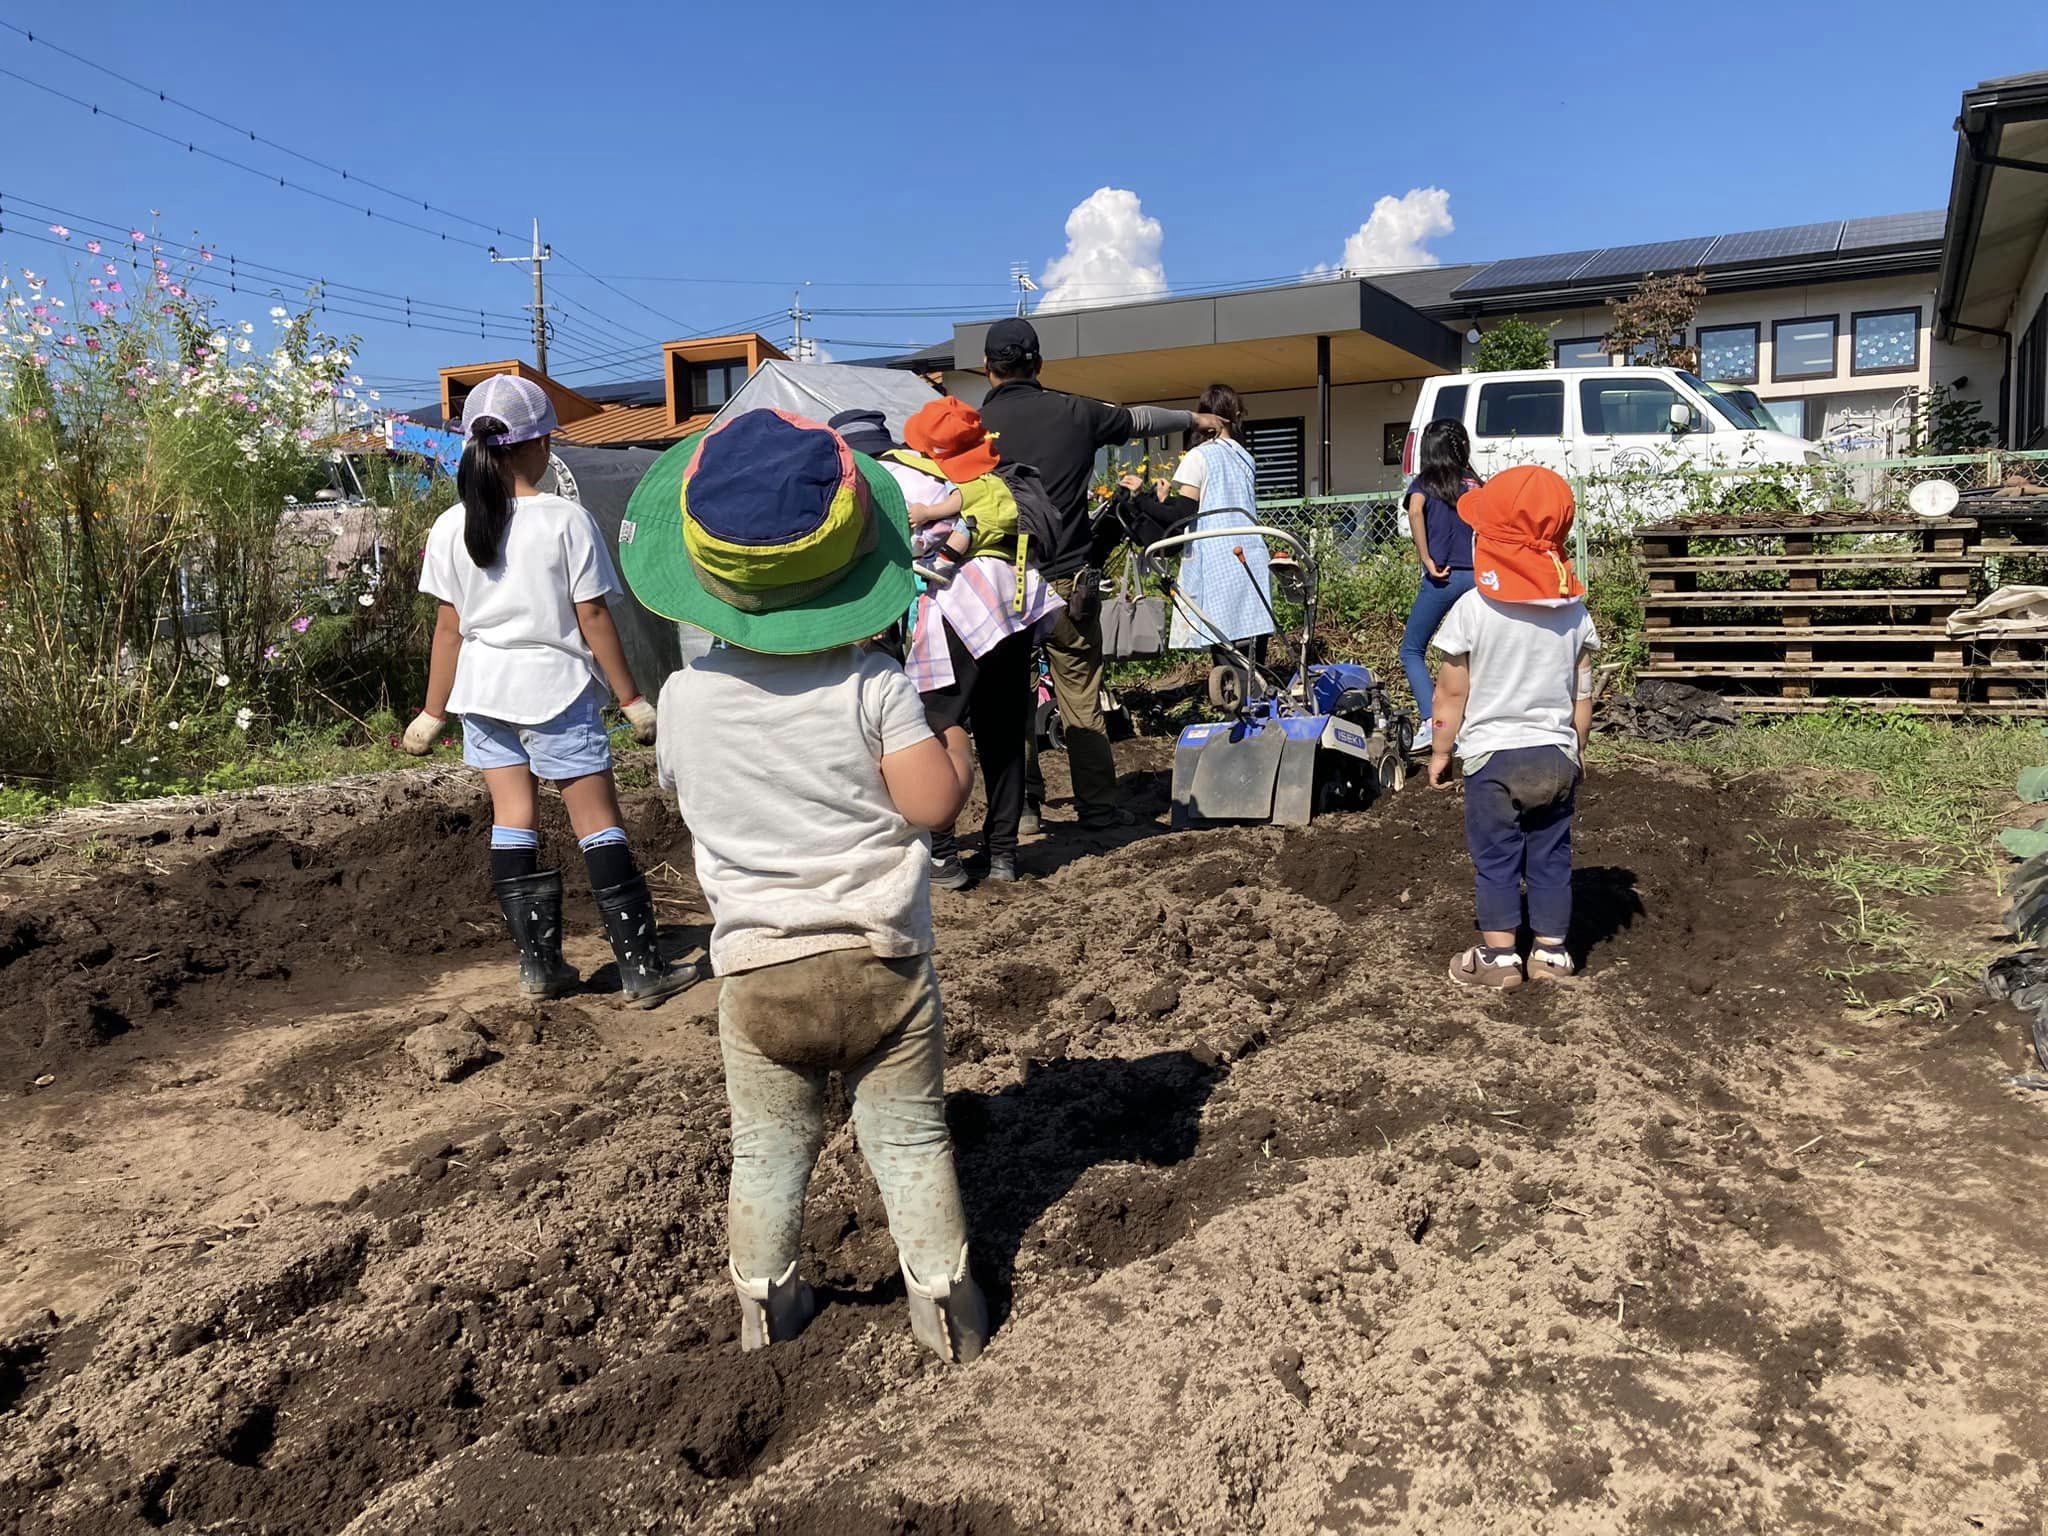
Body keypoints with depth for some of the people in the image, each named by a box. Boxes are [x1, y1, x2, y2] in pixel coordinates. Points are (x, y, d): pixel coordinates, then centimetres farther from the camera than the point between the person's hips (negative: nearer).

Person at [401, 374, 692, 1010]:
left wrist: (433, 713, 10)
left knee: (513, 817, 11)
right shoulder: (566, 520, -12)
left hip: (483, 690, 4)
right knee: (598, 821, 1)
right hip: (555, 688, -4)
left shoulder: (451, 527, 0)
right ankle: (643, 968, 4)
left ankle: (539, 964, 16)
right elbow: (593, 618, -10)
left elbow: (449, 626, 2)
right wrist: (631, 699, -2)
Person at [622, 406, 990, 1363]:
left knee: (768, 1149, 20)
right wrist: (957, 744, -1)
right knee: (909, 1140, 13)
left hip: (757, 970, 2)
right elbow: (934, 803, -19)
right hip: (880, 959, -2)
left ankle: (765, 1305, 35)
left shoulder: (686, 696, -6)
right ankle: (943, 1303, 22)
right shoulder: (873, 684, -15)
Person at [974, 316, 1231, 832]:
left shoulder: (974, 426, -3)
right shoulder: (1075, 412, 3)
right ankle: (1097, 806, 12)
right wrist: (1194, 418, 39)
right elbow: (1140, 418, 21)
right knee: (1082, 698, 8)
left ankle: (1022, 804, 12)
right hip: (1068, 580, 1)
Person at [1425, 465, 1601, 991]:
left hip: (1492, 755, -4)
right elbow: (1582, 695, 6)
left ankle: (1498, 956, 8)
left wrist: (1440, 751, 4)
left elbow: (1451, 693, -8)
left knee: (1495, 858, 5)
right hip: (1556, 756, 4)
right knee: (1551, 856, 12)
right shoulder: (1574, 611, 1)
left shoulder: (1472, 610, -12)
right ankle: (1551, 949, 20)